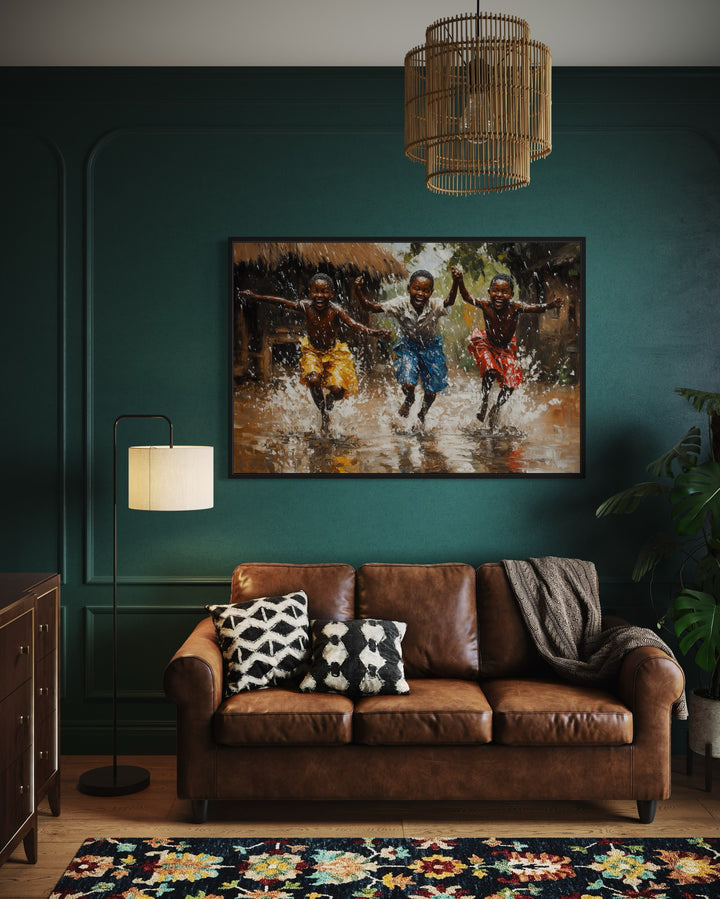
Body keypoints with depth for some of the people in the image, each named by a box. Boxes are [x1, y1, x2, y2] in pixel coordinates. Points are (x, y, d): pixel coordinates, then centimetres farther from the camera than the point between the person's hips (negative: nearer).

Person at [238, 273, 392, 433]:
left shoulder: (336, 312, -26)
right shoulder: (305, 307, -19)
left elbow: (356, 326, -38)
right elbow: (280, 302, -10)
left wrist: (378, 333, -55)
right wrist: (254, 296, -10)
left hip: (334, 353, -1)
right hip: (311, 351, 1)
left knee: (337, 389, -19)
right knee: (313, 379, -27)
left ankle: (328, 406, 21)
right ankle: (322, 411, 3)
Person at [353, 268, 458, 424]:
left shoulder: (434, 306, -26)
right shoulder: (400, 305, -24)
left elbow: (449, 302, -47)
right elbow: (371, 307, -27)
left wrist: (456, 283, -65)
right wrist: (358, 292, -44)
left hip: (431, 348, 1)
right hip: (408, 347, 0)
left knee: (431, 391, 9)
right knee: (407, 384, -18)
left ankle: (421, 416, 44)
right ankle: (409, 400, 24)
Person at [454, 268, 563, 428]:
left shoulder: (515, 307, -26)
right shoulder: (485, 304, -24)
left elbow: (535, 307, -38)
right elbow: (467, 298, -35)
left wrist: (550, 305, -58)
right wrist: (459, 283, -54)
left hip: (506, 349, 1)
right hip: (487, 345, -1)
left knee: (509, 385, -4)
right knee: (490, 371, -25)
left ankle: (496, 409, 24)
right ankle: (484, 403, 1)